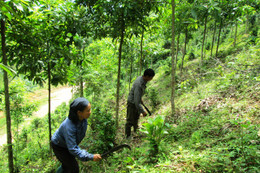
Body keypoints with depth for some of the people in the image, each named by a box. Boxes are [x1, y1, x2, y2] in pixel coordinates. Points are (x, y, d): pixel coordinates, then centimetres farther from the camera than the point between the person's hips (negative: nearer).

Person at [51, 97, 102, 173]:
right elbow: (72, 149, -38)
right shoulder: (69, 126, -43)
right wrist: (91, 157, -39)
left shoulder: (83, 118, -21)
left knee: (67, 165, 25)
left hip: (68, 143, 7)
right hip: (59, 146, -7)